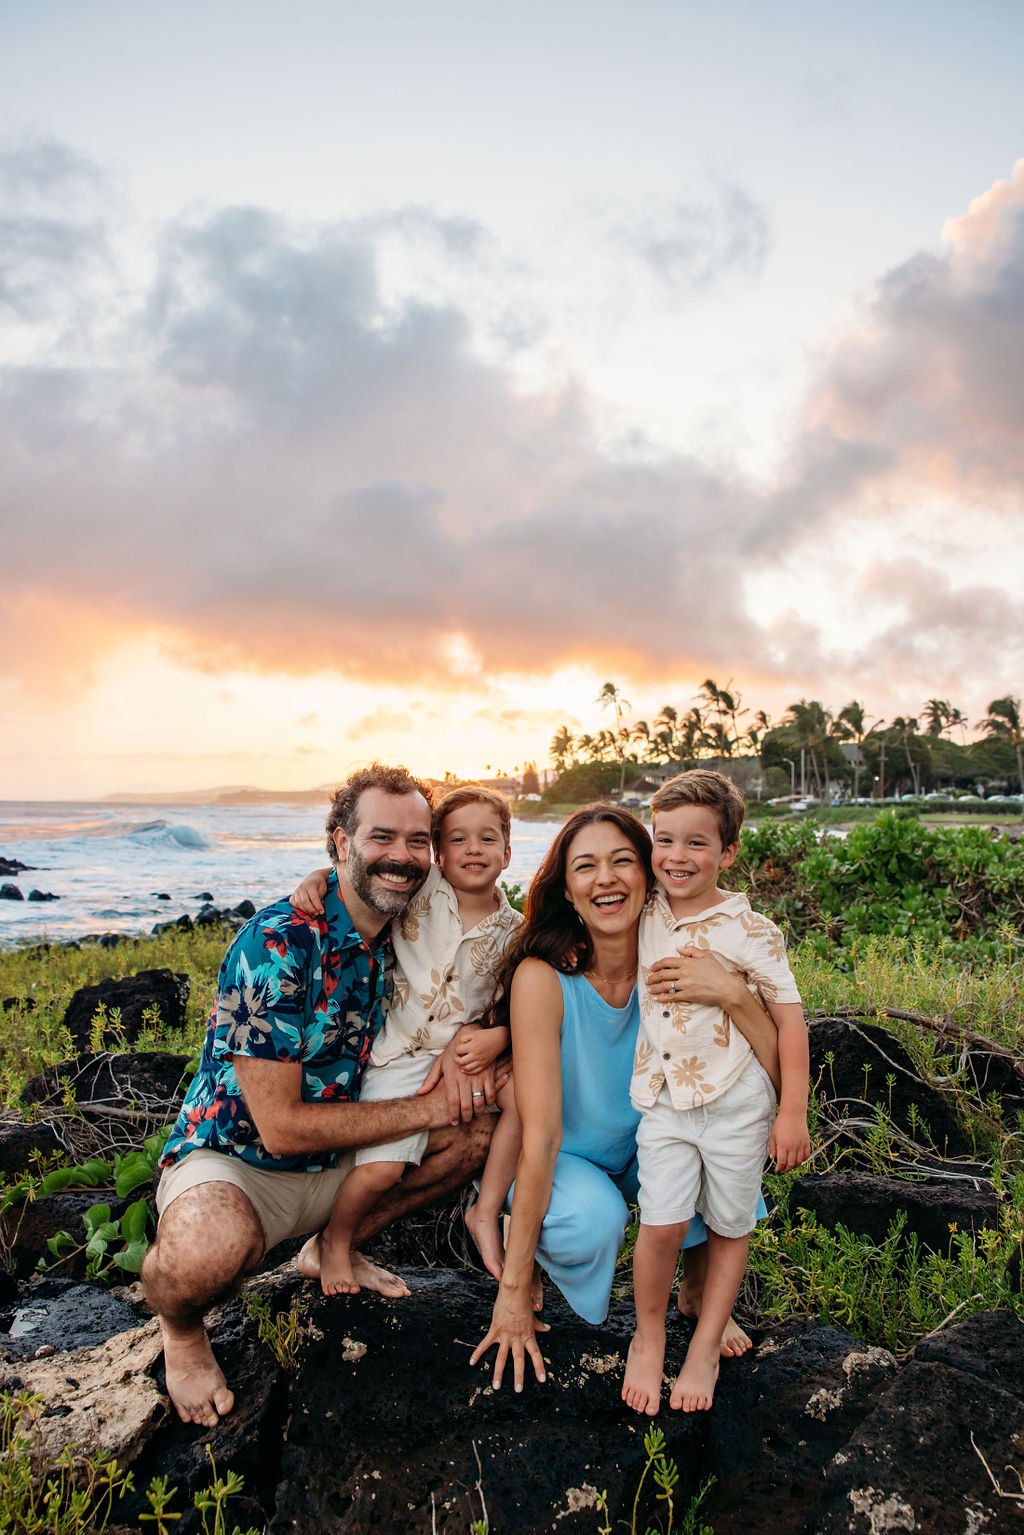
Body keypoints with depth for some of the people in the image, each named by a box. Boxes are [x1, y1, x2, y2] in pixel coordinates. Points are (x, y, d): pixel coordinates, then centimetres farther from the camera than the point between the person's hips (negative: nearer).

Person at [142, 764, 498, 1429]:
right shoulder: (279, 944, -27)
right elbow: (282, 1127, -27)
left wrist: (453, 1050, -13)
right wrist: (425, 1108, -21)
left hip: (338, 1160, 7)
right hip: (235, 1158, -6)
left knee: (481, 1126, -5)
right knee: (210, 1250, -38)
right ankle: (181, 1328, 0)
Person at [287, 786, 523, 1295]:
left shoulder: (512, 929, -1)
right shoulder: (421, 890, -9)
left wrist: (498, 1038, -13)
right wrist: (316, 879, -22)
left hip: (466, 1047, 3)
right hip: (399, 1055, -3)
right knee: (381, 1168, -13)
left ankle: (485, 1214, 1)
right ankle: (333, 1242, 21)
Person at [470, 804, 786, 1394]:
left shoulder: (675, 968, -18)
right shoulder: (543, 976, -27)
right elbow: (541, 1137, -27)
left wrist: (734, 995, -41)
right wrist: (514, 1289, -25)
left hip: (644, 1152, 4)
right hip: (564, 1164, -3)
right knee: (594, 1219, -34)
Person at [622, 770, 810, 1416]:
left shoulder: (750, 932, -10)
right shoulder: (644, 917, 1)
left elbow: (790, 1018, -6)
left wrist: (794, 1114, -7)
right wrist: (645, 983, -2)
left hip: (737, 1102, -1)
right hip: (663, 1102, 2)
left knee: (730, 1227, 10)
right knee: (663, 1222, -9)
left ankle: (706, 1346, 29)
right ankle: (648, 1336, 15)